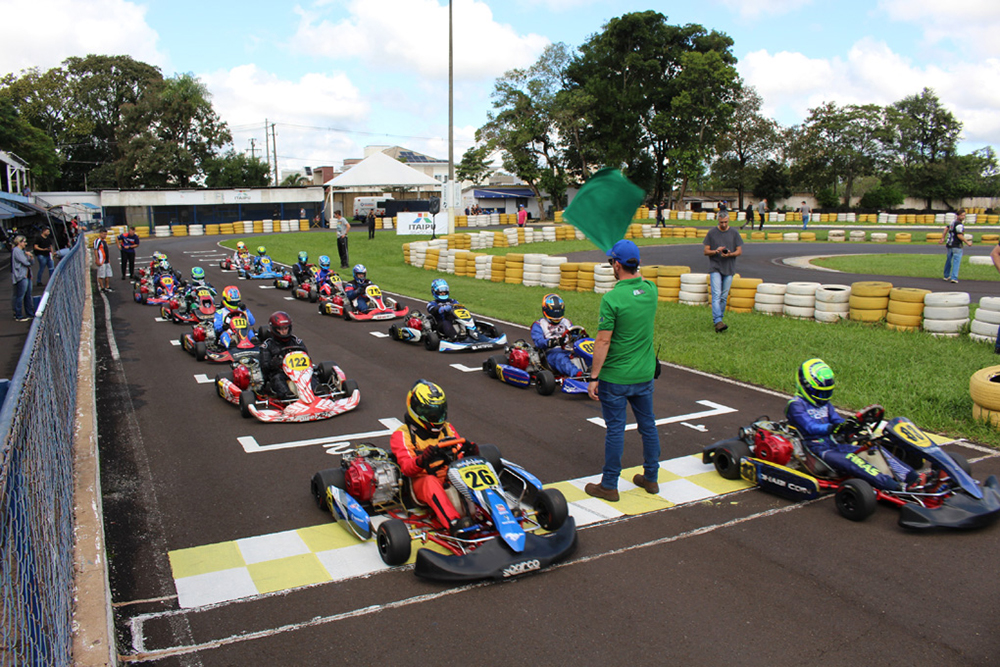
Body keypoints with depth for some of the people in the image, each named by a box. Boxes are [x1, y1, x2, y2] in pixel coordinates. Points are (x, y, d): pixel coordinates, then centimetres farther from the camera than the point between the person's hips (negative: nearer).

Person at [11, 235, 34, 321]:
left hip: (27, 276, 9)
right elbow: (25, 262, -17)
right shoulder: (16, 250, -11)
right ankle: (18, 316, 1)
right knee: (20, 297, -4)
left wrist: (30, 256, -4)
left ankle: (30, 314, 21)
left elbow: (32, 262, 15)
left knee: (28, 296, 13)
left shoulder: (23, 251, 18)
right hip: (21, 276, -9)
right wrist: (29, 261, 5)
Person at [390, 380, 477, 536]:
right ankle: (453, 523, -52)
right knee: (430, 481, -37)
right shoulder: (402, 435, 2)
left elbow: (459, 456, 9)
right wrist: (422, 460, -34)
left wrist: (468, 451, -16)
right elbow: (406, 467, -11)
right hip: (421, 483, -4)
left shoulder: (447, 428, 17)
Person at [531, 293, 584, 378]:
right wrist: (550, 342, -25)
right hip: (552, 352, -4)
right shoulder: (538, 325, 14)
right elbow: (538, 342, -3)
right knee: (561, 358, -39)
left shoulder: (566, 323, 29)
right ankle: (577, 374, -64)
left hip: (569, 350, 4)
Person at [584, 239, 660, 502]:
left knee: (615, 429, 3)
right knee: (648, 424, 17)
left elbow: (603, 342, -19)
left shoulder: (612, 299, -20)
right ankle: (651, 477, 31)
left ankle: (609, 485, 15)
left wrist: (593, 377, -13)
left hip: (616, 377, -6)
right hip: (645, 374, 6)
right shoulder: (650, 290, -2)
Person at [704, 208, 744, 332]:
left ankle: (718, 318, 21)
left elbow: (739, 251, 6)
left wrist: (730, 254, -15)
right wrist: (716, 251, -17)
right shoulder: (712, 233, 2)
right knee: (716, 295, -14)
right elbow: (706, 251, 3)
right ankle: (718, 321, -21)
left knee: (724, 296, 7)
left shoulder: (734, 233, 5)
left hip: (729, 269, 2)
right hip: (715, 267, -2)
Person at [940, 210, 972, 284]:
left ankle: (946, 276, 32)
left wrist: (943, 238, 32)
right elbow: (959, 235, -22)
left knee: (948, 260, 20)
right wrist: (967, 242, -15)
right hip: (956, 246, -9)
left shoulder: (953, 222, 11)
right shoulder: (959, 225, -16)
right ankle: (954, 278, -16)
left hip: (949, 244, 9)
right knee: (956, 261, -8)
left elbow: (946, 228, 23)